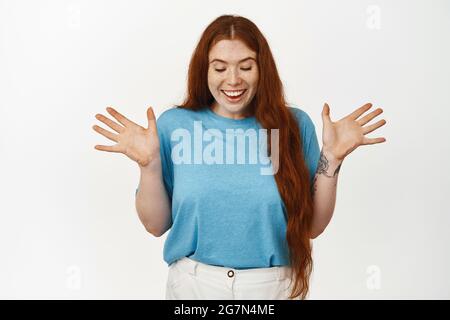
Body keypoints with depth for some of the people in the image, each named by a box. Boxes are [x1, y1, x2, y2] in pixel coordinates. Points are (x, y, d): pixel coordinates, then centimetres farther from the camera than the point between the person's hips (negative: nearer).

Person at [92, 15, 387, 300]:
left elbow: (313, 226, -3)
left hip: (277, 285, 1)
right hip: (194, 283, 0)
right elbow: (156, 225, -2)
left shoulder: (294, 123, -6)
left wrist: (331, 159, -14)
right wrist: (149, 163, -16)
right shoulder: (174, 124, -6)